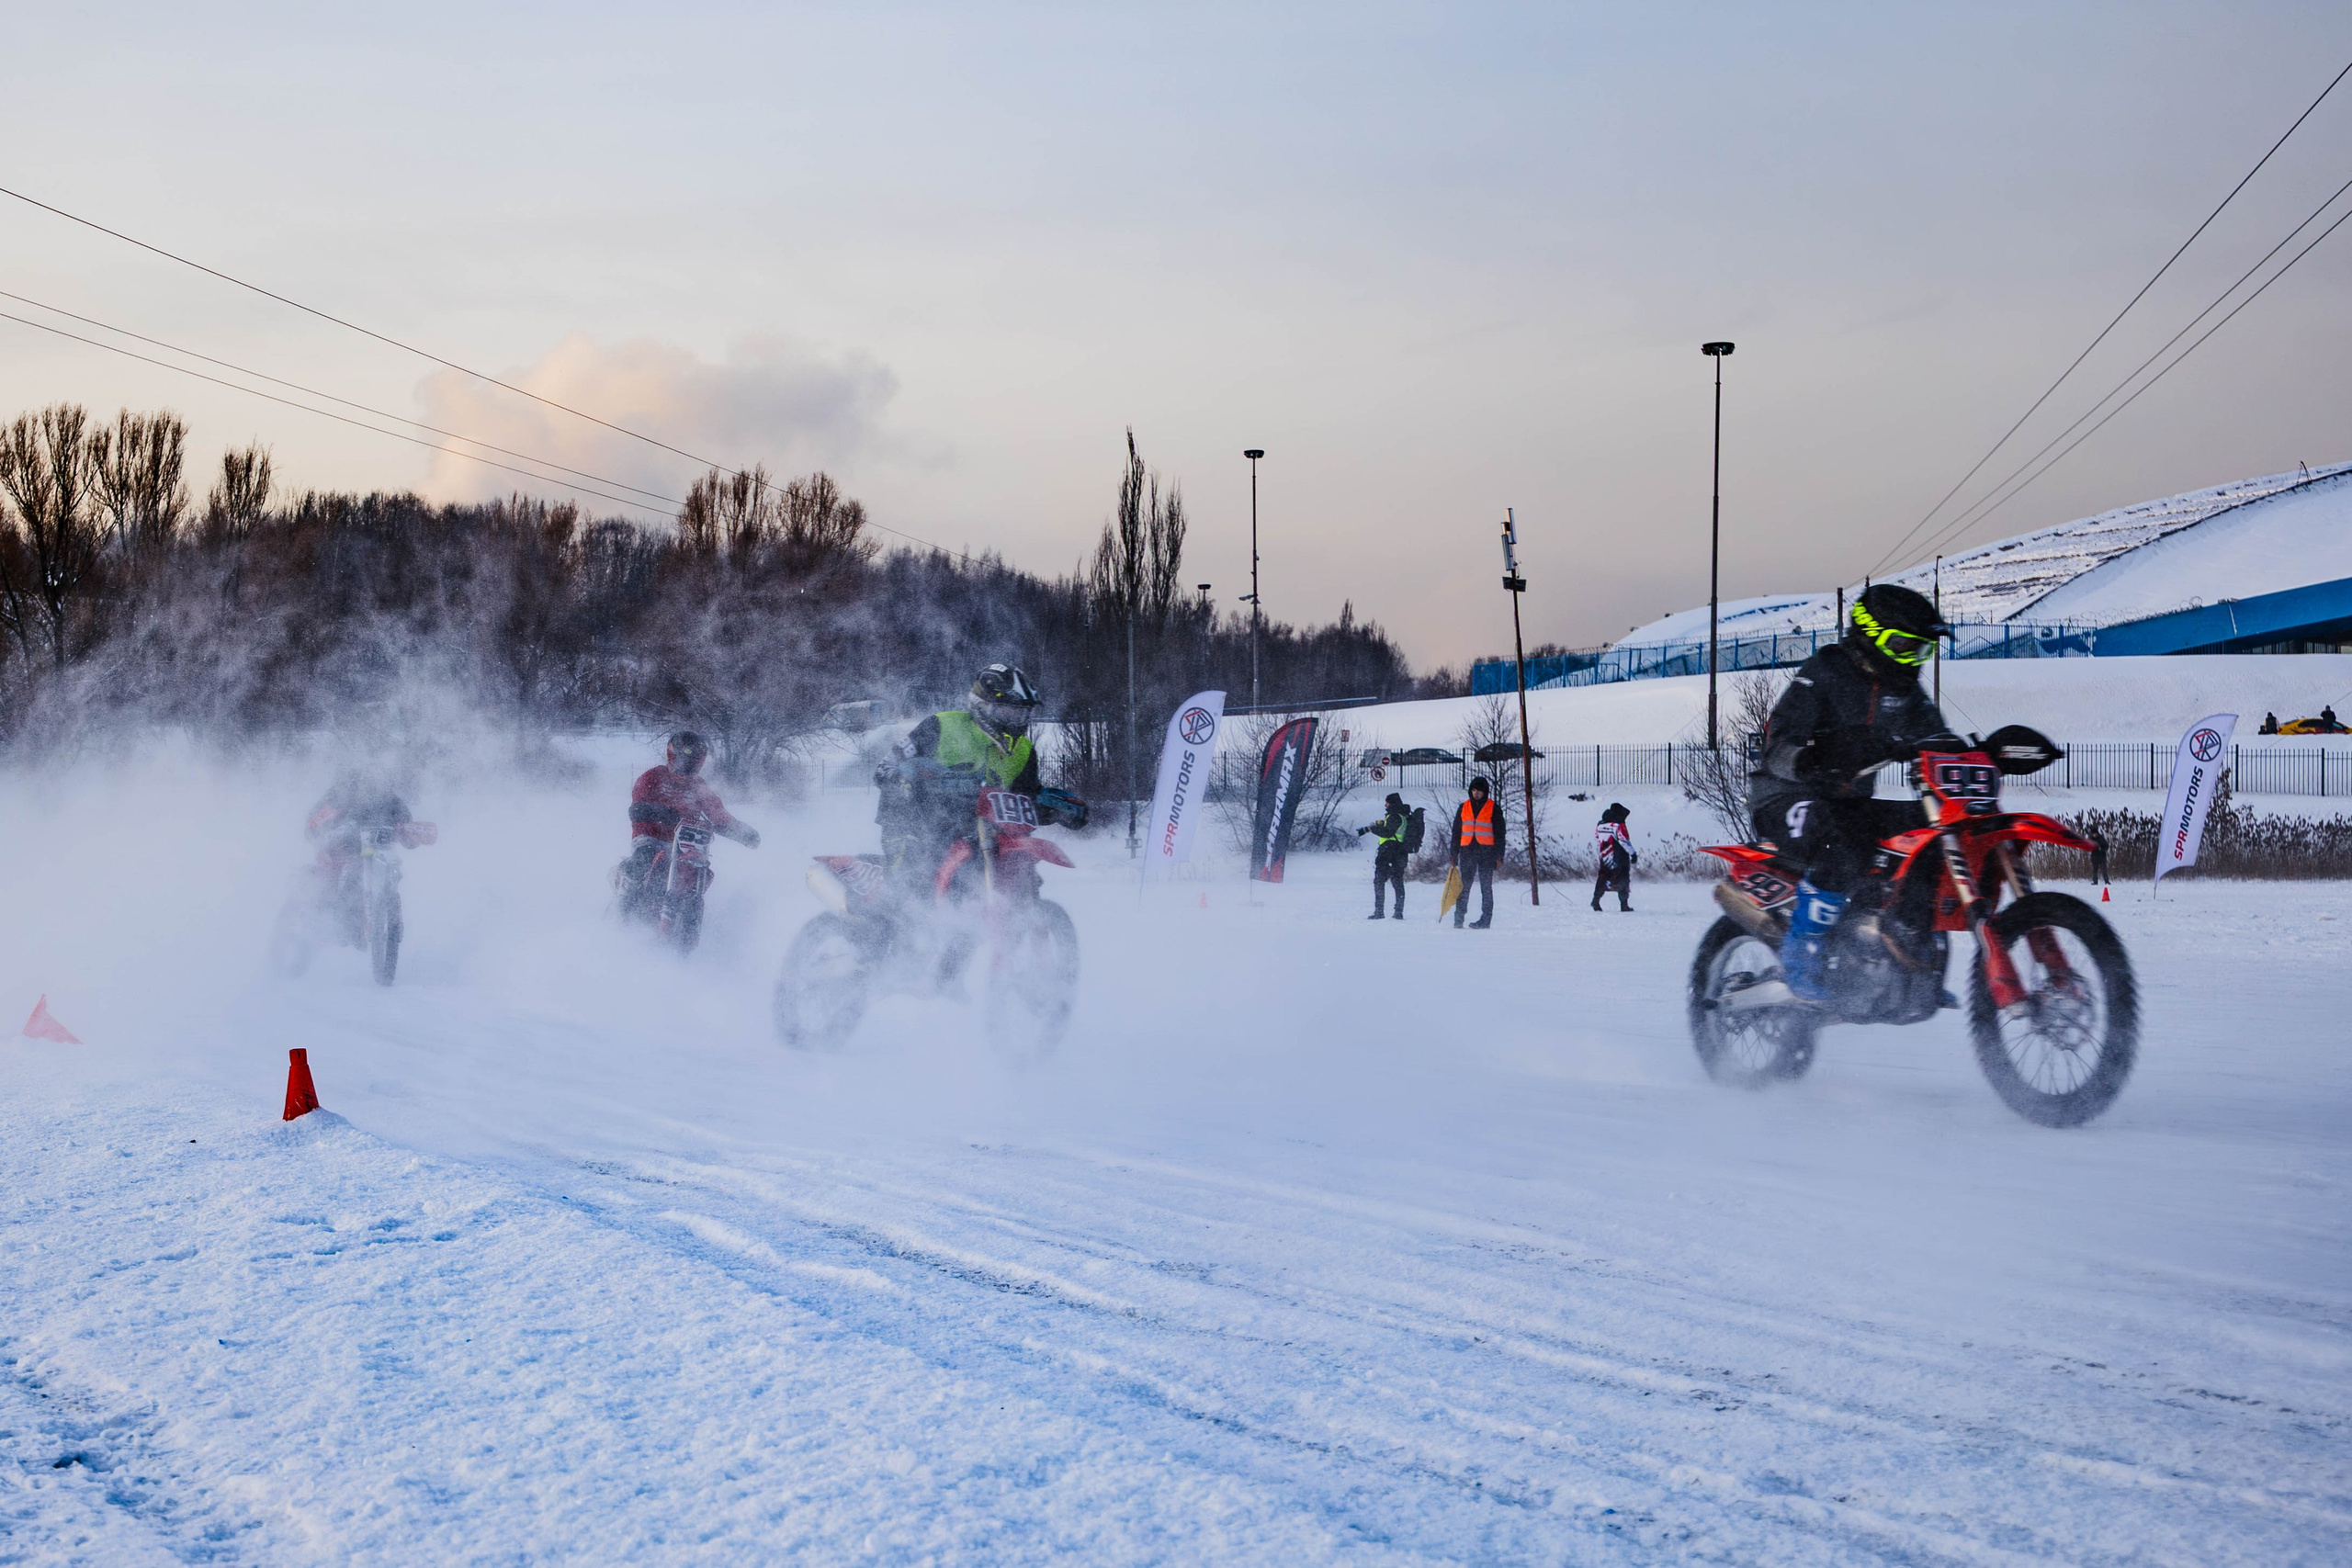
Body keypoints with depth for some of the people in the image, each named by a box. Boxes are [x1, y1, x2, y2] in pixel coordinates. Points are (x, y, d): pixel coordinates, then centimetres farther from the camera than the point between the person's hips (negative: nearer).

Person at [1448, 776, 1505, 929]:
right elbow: (1456, 832, 15)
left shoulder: (1494, 809, 4)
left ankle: (1485, 919, 2)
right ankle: (1458, 918, -2)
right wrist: (1454, 854, 10)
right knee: (1464, 886, -2)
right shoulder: (1463, 808, 12)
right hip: (1467, 850, 2)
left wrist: (1499, 855, -4)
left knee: (1486, 887, 1)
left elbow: (1500, 833, 3)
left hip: (1486, 851, -2)